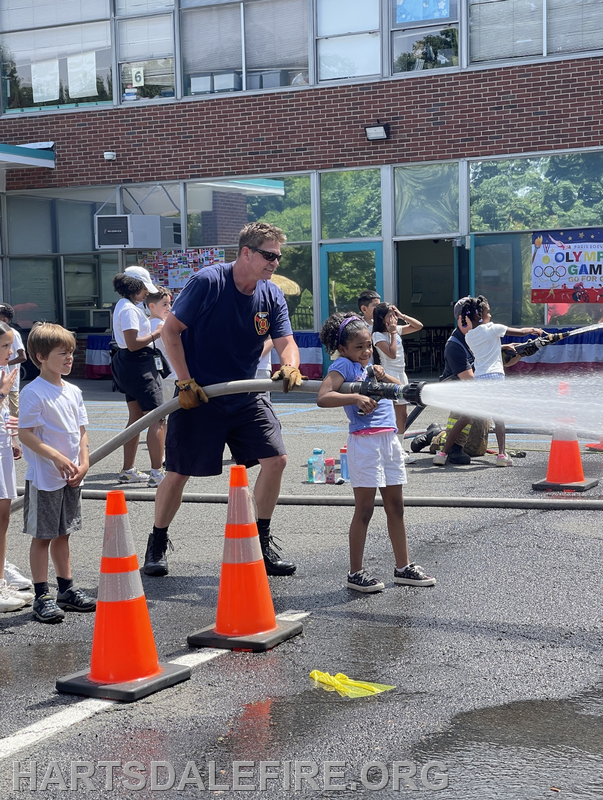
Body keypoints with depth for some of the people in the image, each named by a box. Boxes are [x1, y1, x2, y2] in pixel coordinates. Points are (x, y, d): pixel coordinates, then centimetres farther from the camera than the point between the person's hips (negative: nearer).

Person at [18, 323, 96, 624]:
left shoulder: (73, 392, 9)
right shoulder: (33, 393, -13)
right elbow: (25, 433, -17)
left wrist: (83, 463, -1)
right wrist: (58, 458, -22)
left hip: (71, 478, 7)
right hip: (44, 478, -7)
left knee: (62, 534, 16)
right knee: (42, 536, 1)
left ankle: (67, 589, 26)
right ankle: (42, 597, 8)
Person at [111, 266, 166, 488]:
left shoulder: (125, 306, 15)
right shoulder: (129, 309, -17)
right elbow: (133, 343, -24)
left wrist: (153, 332, 7)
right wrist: (156, 334, -14)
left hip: (130, 366, 11)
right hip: (138, 366, -11)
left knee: (136, 418, 17)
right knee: (157, 419, -9)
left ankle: (128, 470, 22)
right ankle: (157, 473, -10)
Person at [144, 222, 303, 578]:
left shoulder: (272, 296, 0)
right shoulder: (207, 282, -16)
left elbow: (286, 341, -7)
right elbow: (171, 330, -12)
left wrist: (290, 365, -31)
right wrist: (185, 382, -15)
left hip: (245, 396, 5)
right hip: (197, 395, -5)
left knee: (276, 458, -6)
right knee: (178, 472, 0)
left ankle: (262, 541, 12)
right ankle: (157, 545, 23)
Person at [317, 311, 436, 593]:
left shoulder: (368, 366, 18)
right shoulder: (343, 365, -5)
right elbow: (323, 397, -20)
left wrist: (383, 376, 2)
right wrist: (356, 398, -31)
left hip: (389, 439, 8)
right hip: (365, 441, -8)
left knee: (395, 506, 13)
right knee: (364, 509, -3)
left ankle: (403, 567, 22)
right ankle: (356, 573, 5)